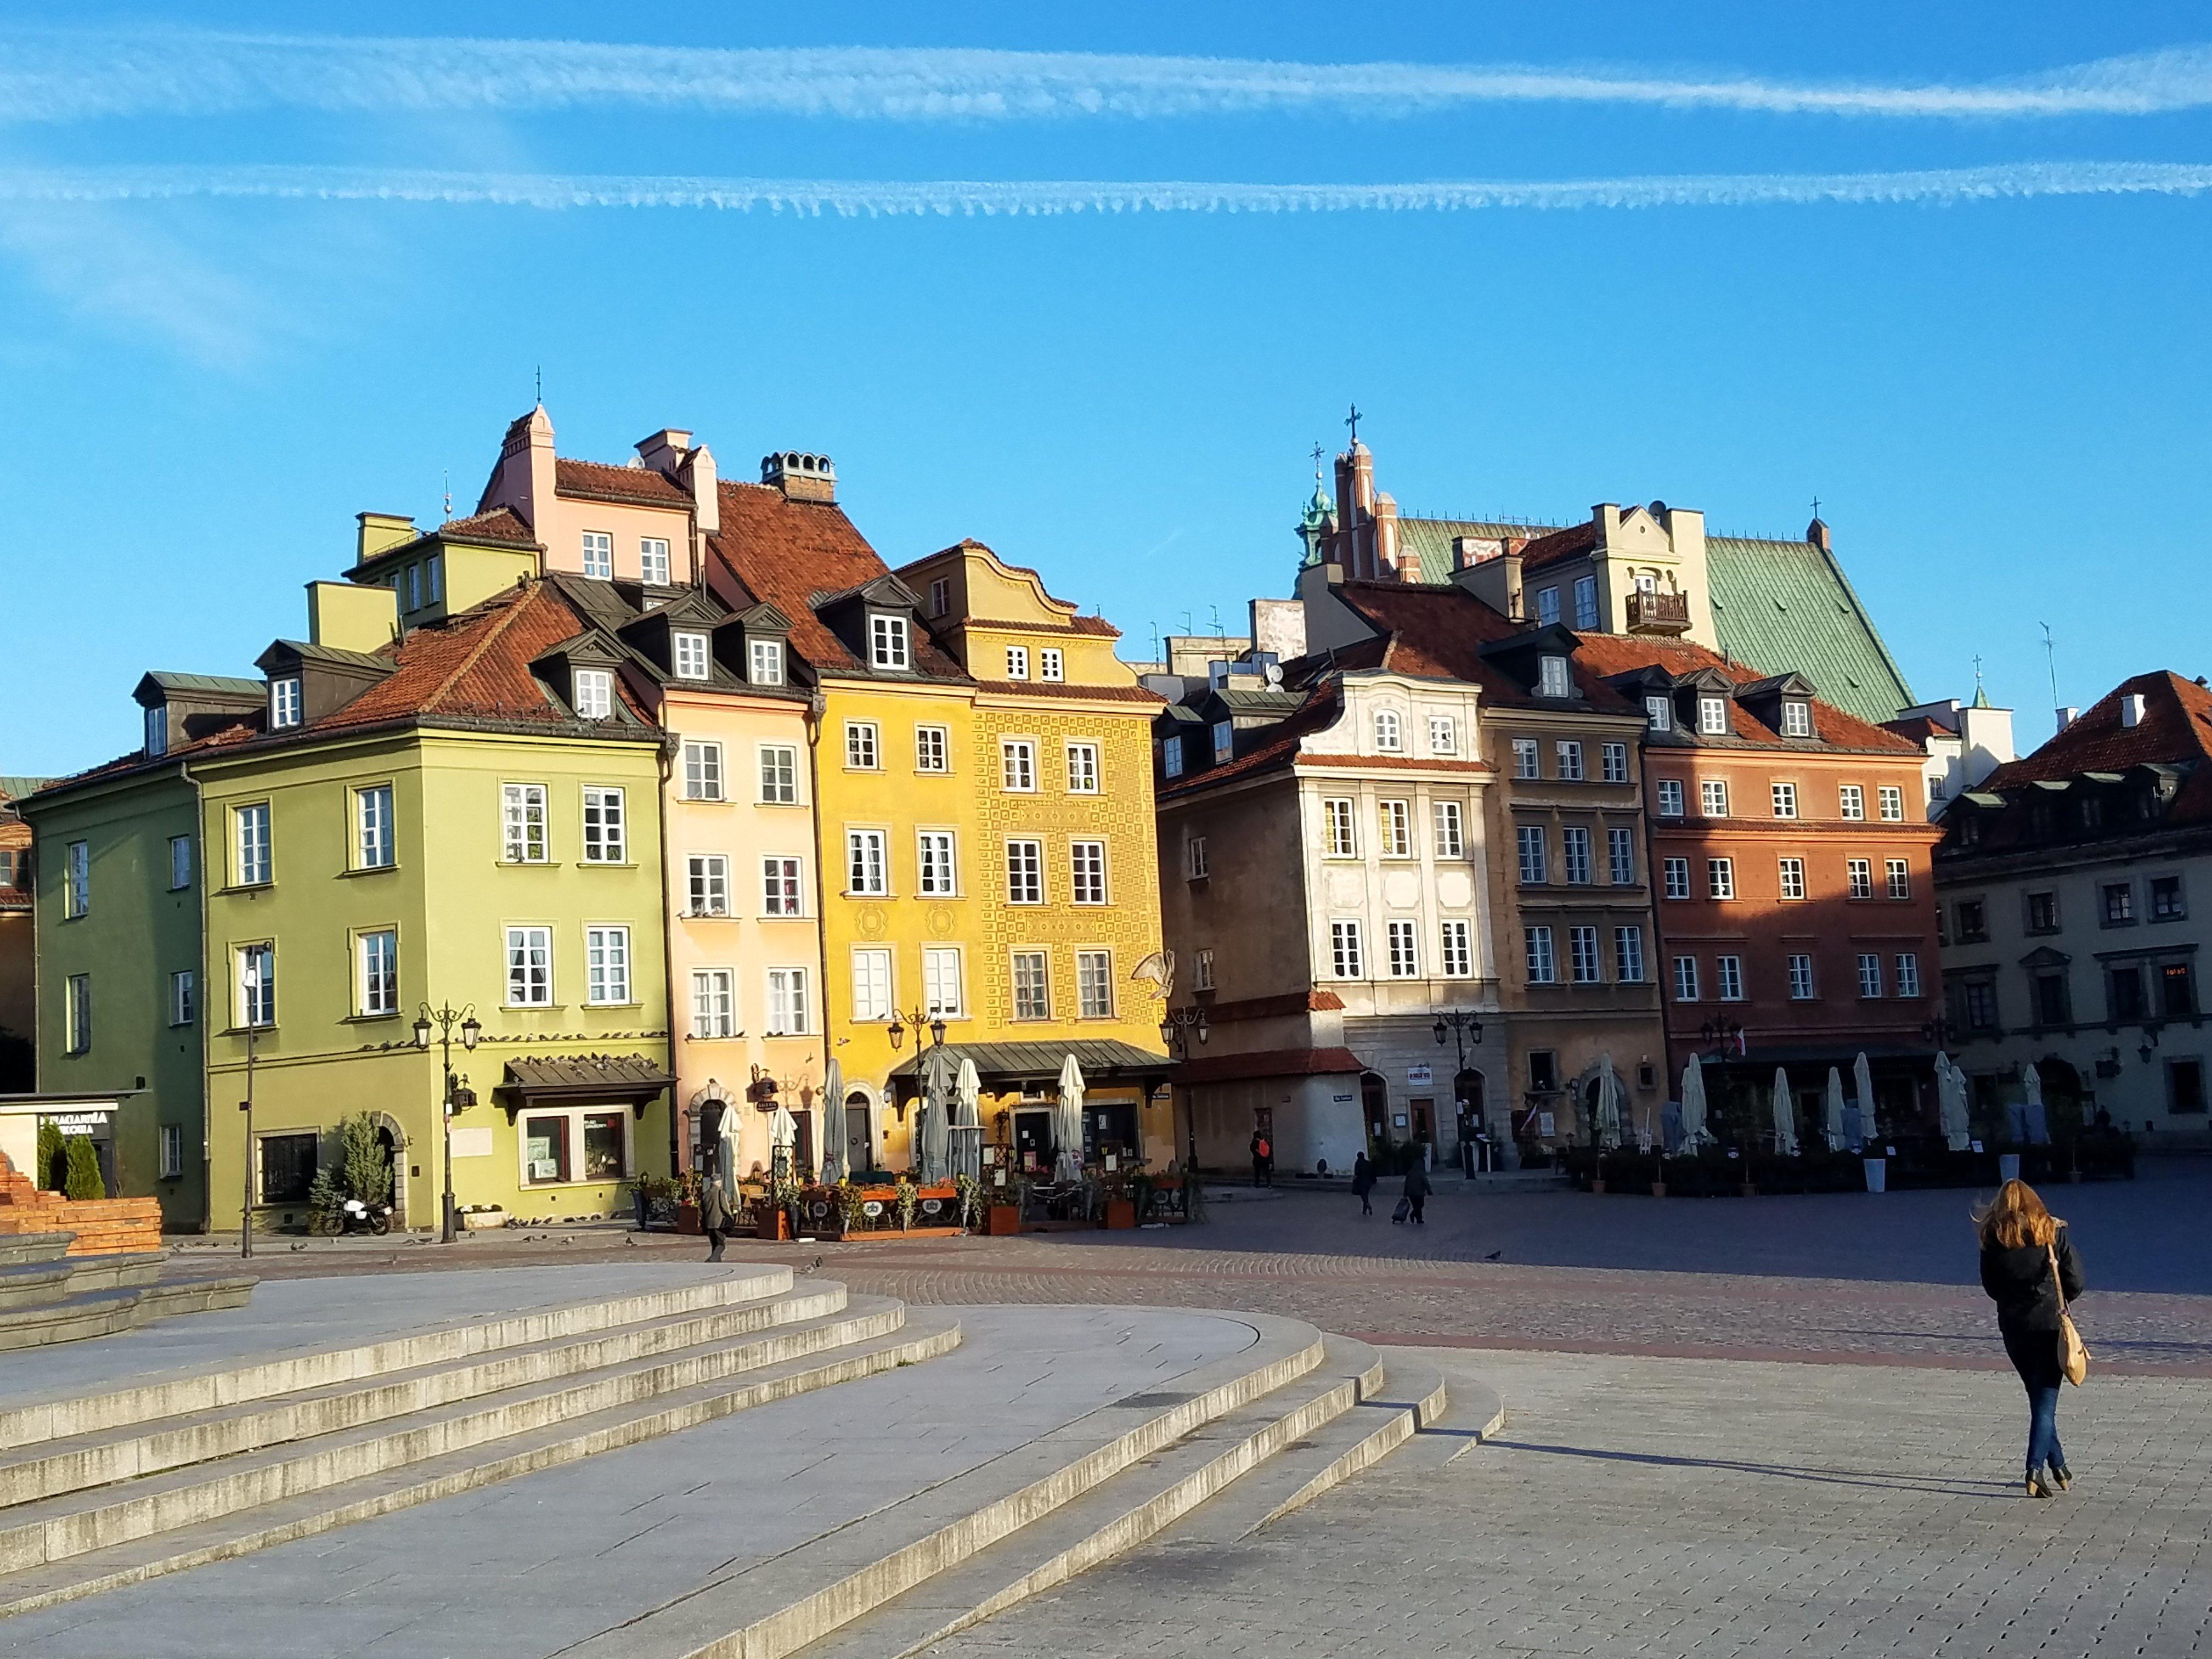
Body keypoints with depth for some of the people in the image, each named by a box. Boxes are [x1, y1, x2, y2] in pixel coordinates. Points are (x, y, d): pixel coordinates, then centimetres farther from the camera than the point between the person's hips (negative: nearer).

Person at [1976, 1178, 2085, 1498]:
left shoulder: (1993, 1238, 0)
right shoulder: (2052, 1232, -3)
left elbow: (1991, 1287, 5)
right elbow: (2075, 1282, -2)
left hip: (2013, 1326, 2)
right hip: (2050, 1325, -2)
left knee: (2038, 1398, 17)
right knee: (2046, 1401, 0)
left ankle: (2059, 1466, 23)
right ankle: (2036, 1469, -13)